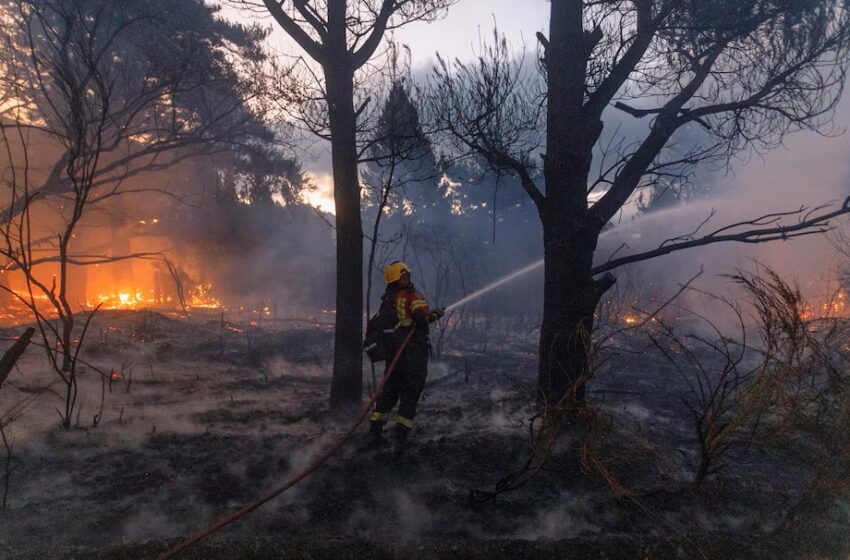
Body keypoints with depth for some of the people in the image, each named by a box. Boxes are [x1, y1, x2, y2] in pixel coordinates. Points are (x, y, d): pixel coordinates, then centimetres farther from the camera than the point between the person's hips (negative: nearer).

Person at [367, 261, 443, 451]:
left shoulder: (387, 299, 10)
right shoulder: (412, 296, -13)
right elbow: (423, 317, -26)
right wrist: (436, 314, -5)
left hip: (394, 352, 7)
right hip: (414, 352, -7)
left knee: (389, 390, 15)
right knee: (410, 394, 1)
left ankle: (375, 431, 14)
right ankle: (400, 435, -1)